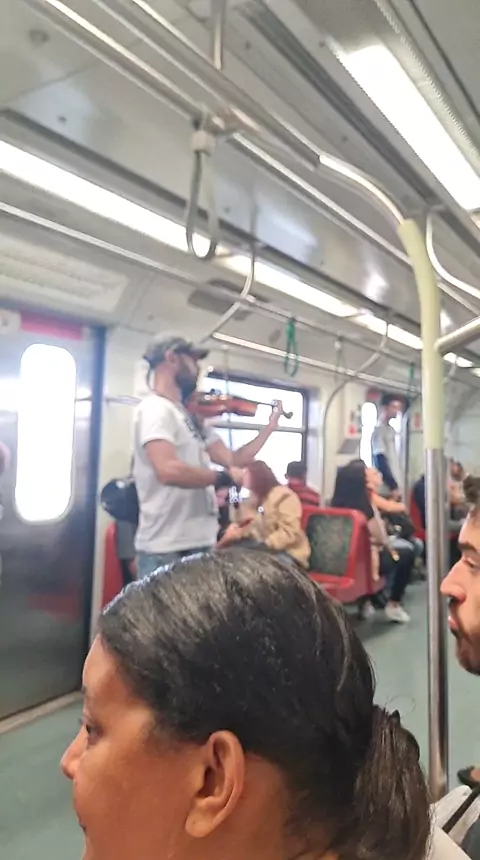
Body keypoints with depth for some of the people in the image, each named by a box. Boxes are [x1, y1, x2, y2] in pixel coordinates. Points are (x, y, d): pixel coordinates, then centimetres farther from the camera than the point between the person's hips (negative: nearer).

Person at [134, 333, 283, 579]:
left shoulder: (192, 417, 15)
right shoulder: (155, 410, -13)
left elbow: (232, 460, 14)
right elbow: (168, 470, -29)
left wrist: (269, 427, 14)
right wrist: (224, 477, -18)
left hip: (199, 543, 9)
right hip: (166, 550, -9)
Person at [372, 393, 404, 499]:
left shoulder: (391, 430, 15)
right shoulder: (379, 430, -11)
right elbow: (380, 462, -16)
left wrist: (397, 486, 16)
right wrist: (393, 487, -17)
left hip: (395, 486, 8)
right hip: (387, 489, -8)